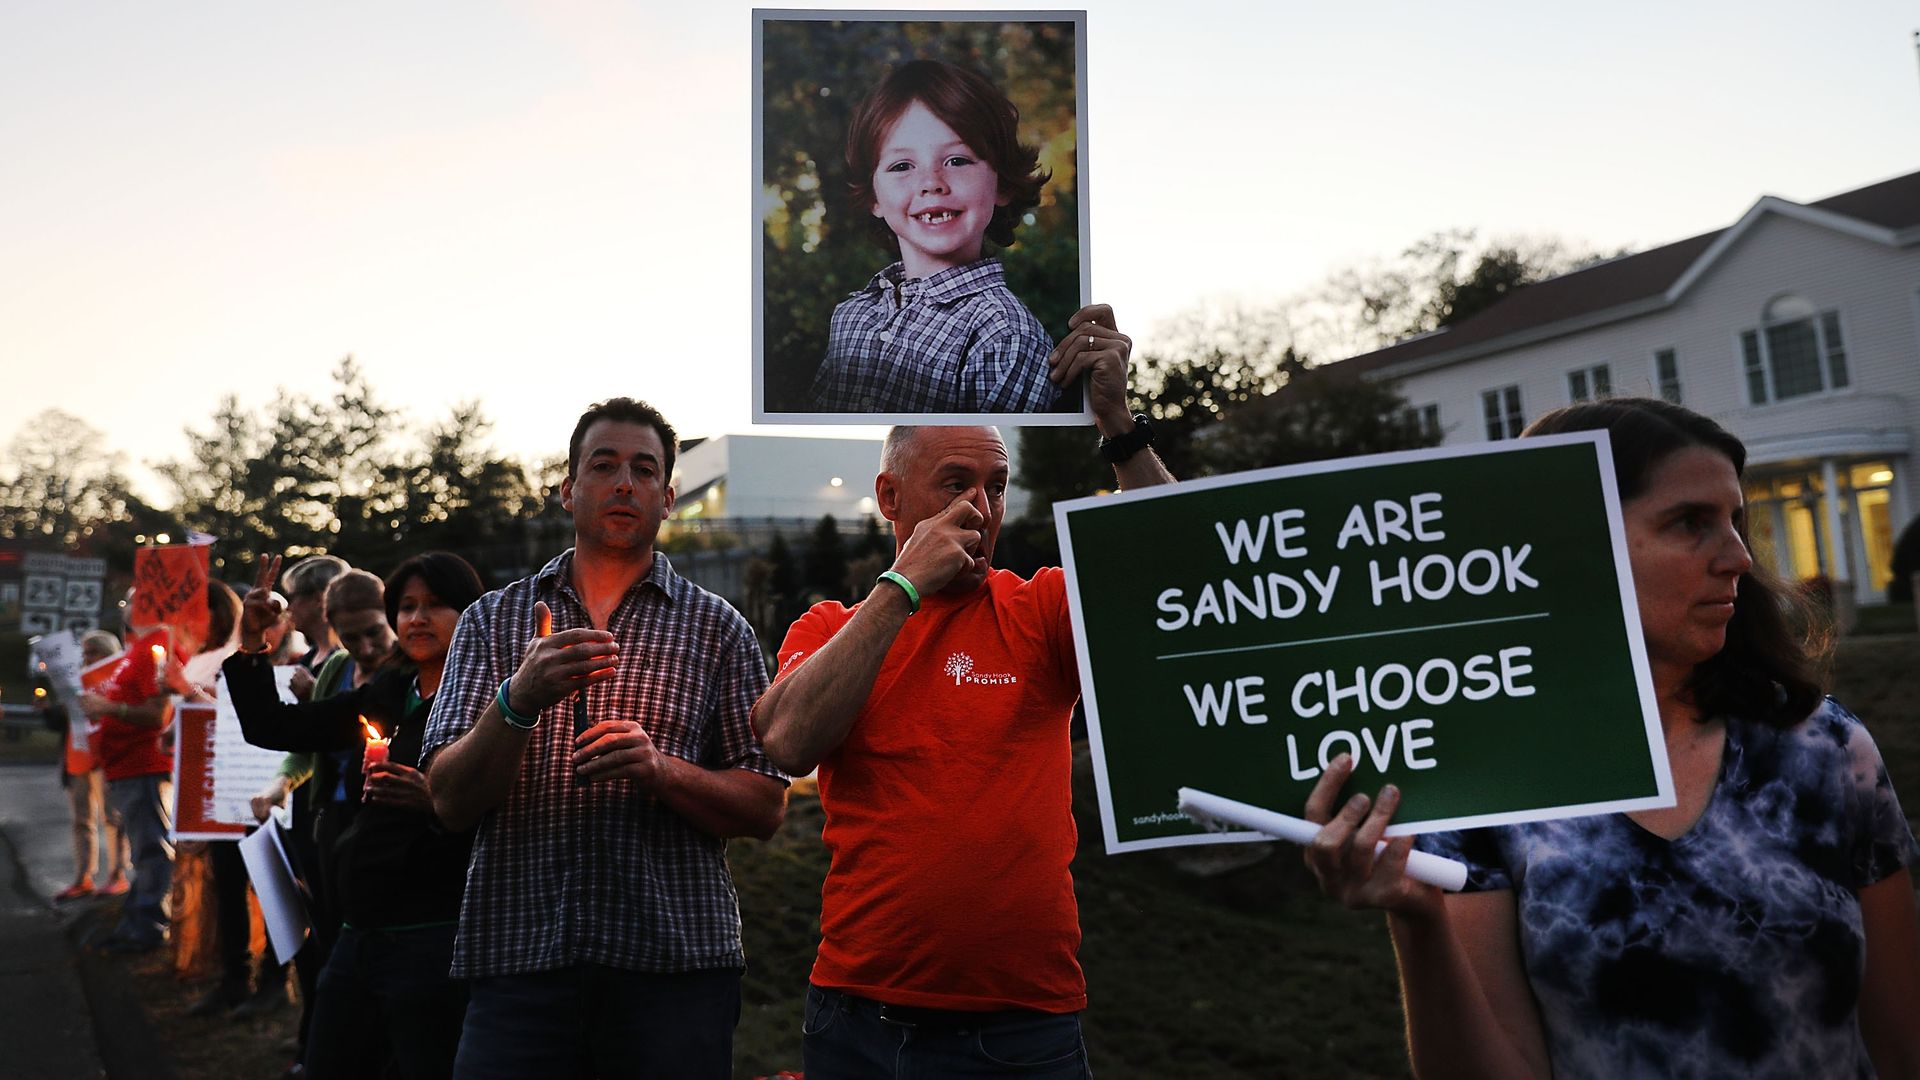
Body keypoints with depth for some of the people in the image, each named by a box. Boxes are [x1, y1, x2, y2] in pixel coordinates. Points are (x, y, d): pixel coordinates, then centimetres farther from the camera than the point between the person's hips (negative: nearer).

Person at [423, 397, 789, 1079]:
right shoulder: (491, 620, 9)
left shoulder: (717, 629, 6)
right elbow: (451, 803, 0)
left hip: (675, 961, 0)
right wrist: (518, 701, -18)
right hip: (518, 954, 1)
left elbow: (765, 810, 3)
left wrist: (661, 769, -15)